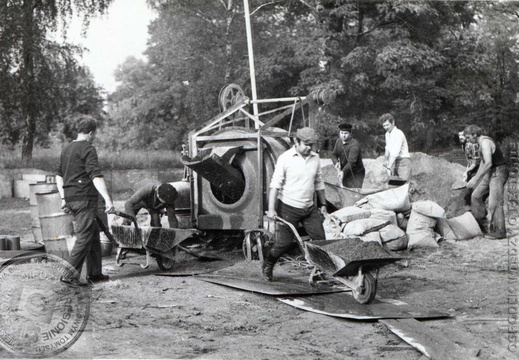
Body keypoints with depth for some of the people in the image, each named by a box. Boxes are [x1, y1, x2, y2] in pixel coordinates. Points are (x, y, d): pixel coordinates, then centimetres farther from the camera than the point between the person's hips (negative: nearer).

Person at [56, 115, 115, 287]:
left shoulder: (67, 149, 16)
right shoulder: (88, 149, -11)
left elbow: (59, 175, 20)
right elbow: (96, 176, -20)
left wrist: (64, 199, 24)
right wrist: (107, 199, -23)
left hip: (71, 200, 9)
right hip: (85, 199, -9)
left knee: (94, 236, 16)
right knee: (84, 238, -6)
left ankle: (94, 273, 21)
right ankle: (70, 276, -7)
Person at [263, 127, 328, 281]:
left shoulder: (315, 158, 6)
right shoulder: (286, 158, -10)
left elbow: (319, 183, 17)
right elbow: (275, 184, -11)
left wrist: (323, 205, 18)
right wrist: (271, 208, -16)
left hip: (309, 208, 5)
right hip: (289, 207, -5)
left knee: (321, 238, -2)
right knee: (284, 241, -2)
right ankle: (267, 266, 23)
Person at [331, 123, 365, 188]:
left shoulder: (354, 145, -22)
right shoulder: (338, 141, 3)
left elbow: (351, 161, -31)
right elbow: (334, 154, 6)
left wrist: (343, 172, -43)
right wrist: (336, 162, -17)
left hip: (356, 174, -6)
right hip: (345, 173, 6)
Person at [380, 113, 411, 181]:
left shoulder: (398, 133, -18)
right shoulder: (387, 134, 11)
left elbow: (395, 152, -27)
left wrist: (389, 167, -33)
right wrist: (386, 160, 13)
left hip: (403, 161, -8)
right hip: (393, 162, 8)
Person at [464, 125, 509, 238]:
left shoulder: (485, 143, -20)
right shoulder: (482, 143, 12)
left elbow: (488, 163, -28)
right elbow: (483, 162, 23)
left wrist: (476, 179, -24)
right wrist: (476, 176, 22)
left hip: (498, 173, -10)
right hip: (491, 173, 10)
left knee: (494, 202, -10)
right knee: (476, 196, 11)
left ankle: (499, 232, -5)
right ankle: (482, 224, 18)